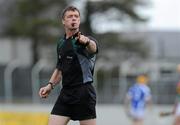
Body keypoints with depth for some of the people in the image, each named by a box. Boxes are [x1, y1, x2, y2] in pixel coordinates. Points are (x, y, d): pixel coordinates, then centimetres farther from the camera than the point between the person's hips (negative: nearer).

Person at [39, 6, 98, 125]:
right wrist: (50, 85, 13)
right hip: (66, 93, 6)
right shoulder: (61, 43, 14)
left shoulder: (84, 40, -8)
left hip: (83, 93, -6)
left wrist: (87, 41, -57)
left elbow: (93, 47, -34)